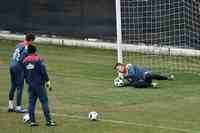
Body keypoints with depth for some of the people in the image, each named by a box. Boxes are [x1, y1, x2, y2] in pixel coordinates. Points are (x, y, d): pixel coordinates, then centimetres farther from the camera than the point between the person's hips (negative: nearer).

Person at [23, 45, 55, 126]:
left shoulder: (25, 61, 7)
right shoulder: (38, 59, -9)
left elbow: (24, 74, 13)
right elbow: (43, 71, -12)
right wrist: (47, 81, -5)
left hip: (30, 85, 5)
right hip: (39, 84, -5)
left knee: (31, 102, 8)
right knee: (44, 101, -2)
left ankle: (32, 121, 6)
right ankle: (48, 120, -6)